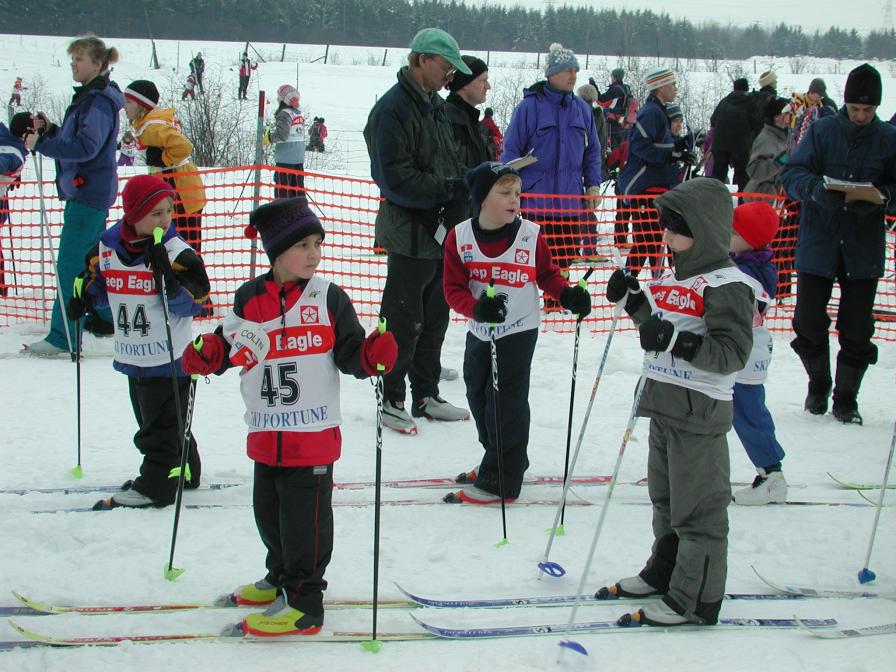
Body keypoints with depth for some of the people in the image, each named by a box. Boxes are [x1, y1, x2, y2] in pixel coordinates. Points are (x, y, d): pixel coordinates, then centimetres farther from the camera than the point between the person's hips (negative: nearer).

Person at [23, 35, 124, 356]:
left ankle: (63, 336, -9)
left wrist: (41, 144, -24)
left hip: (89, 193, -11)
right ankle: (105, 316, 32)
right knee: (90, 258, 20)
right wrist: (49, 129, 3)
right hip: (84, 189, 11)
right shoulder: (87, 97, 15)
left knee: (69, 264, -10)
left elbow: (86, 146, -26)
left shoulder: (99, 101, -16)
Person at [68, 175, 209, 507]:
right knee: (151, 421, 19)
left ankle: (155, 487, 9)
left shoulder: (177, 252, -14)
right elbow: (101, 288, 18)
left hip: (169, 356, -7)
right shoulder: (106, 248, 1)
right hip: (133, 356, 7)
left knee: (162, 426, 1)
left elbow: (193, 303, -16)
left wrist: (168, 278, -30)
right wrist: (84, 296, -1)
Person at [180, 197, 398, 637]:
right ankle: (281, 579, 40)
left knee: (304, 516, -1)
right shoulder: (250, 299, 2)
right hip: (266, 433, 4)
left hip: (313, 433, -4)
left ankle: (304, 603, 10)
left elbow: (351, 354, -6)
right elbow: (229, 345, 11)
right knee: (269, 510, 18)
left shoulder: (329, 298, -5)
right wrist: (204, 356, -9)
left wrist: (376, 354, -26)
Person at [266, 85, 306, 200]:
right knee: (298, 186, 13)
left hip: (285, 158, -8)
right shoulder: (299, 114, 12)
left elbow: (281, 134, -23)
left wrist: (268, 137, -11)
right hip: (299, 158, 8)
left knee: (282, 186, -4)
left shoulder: (284, 114, -13)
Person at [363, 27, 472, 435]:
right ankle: (391, 401, 12)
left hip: (442, 232, 9)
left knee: (435, 318, 15)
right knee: (404, 321, 0)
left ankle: (426, 396, 27)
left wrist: (460, 195, -3)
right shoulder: (393, 108, -15)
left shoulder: (436, 106, 13)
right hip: (410, 234, -9)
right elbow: (397, 180, -20)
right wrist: (450, 188, -19)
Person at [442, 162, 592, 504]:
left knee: (507, 399, -4)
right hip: (479, 331, 4)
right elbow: (453, 288, -10)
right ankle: (501, 460, 36)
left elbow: (547, 273, 4)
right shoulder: (460, 237, -9)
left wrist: (568, 295, -14)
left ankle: (498, 481, 4)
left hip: (518, 331, -4)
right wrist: (476, 308, -28)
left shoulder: (530, 235, -11)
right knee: (478, 395, 16)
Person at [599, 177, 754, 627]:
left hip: (699, 410, -9)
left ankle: (695, 601, 8)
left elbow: (732, 353, -23)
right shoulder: (674, 276, 12)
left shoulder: (726, 285, -17)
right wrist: (631, 300, 9)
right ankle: (665, 571, 37)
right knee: (665, 497, 21)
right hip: (664, 404, 9)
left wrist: (676, 340, -33)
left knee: (697, 506, -1)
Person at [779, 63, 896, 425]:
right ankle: (819, 383, 30)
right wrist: (815, 188, -28)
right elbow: (791, 173, -7)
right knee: (809, 323, 4)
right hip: (817, 246, 0)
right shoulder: (822, 130, -2)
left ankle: (846, 398, 21)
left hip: (864, 251, 0)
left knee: (856, 331, 4)